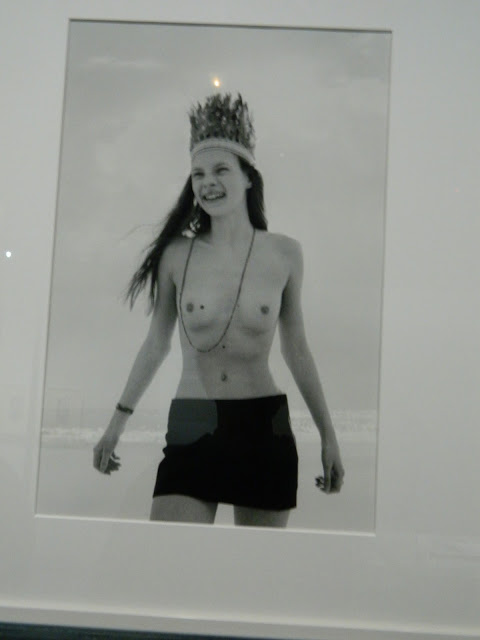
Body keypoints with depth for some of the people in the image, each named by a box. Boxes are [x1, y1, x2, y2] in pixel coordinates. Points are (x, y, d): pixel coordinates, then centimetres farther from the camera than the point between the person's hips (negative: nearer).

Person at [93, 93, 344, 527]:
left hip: (266, 429, 1)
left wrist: (328, 435, 13)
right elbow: (157, 344, 11)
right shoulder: (177, 255, -1)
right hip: (191, 430, 0)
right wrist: (118, 421, 17)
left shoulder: (285, 255, 0)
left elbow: (296, 349, 10)